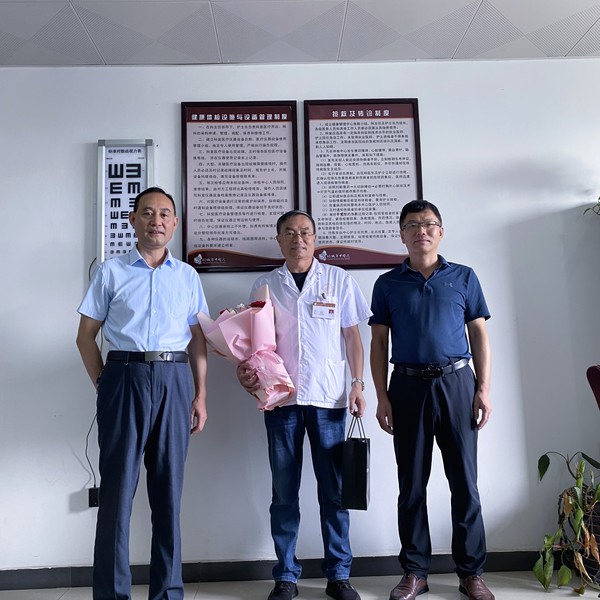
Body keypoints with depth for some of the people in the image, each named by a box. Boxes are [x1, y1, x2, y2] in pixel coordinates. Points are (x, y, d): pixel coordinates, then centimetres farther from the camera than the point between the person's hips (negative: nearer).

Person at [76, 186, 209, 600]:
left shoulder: (188, 276, 10)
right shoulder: (111, 272, 4)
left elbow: (197, 339, 9)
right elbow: (86, 335, 5)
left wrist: (200, 396, 5)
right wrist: (105, 385, -2)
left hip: (174, 381, 2)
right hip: (126, 376, -2)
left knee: (169, 489, 10)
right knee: (117, 488, 4)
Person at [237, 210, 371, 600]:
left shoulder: (338, 279, 6)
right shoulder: (265, 285, 9)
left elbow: (352, 336, 7)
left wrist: (357, 384, -1)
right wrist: (245, 369, -9)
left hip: (329, 397, -1)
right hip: (280, 396, 1)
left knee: (334, 490, 6)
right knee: (284, 491, 9)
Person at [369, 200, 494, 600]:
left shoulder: (464, 277, 8)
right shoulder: (388, 284, 7)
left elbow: (479, 335, 7)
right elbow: (379, 343, 5)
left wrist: (484, 388, -2)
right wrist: (382, 397, -2)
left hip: (457, 383, 0)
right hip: (408, 386, 0)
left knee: (465, 481, 6)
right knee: (412, 484, 8)